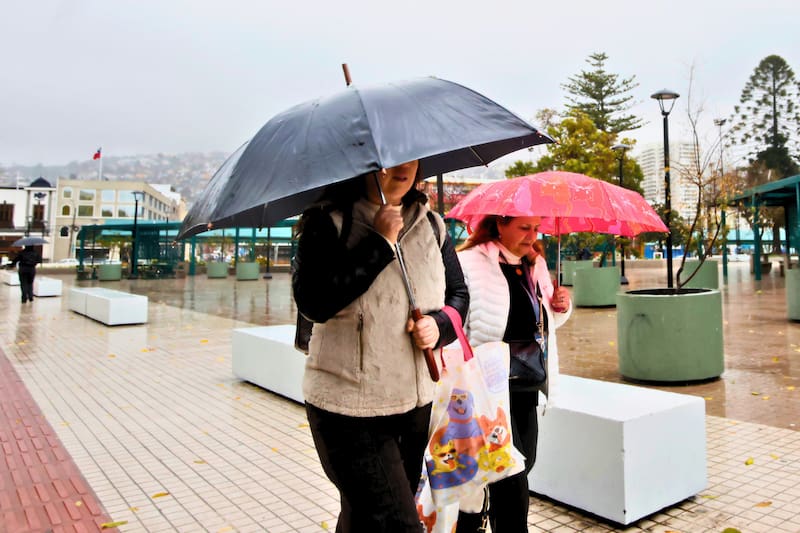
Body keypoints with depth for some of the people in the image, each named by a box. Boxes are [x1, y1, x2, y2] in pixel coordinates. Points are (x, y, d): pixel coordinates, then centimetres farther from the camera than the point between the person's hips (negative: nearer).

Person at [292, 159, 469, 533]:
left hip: (416, 405, 6)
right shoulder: (328, 221, -10)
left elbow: (459, 295, 13)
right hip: (348, 408, -5)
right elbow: (312, 303, -23)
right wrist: (380, 242, -22)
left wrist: (439, 323, -10)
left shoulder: (431, 225, 5)